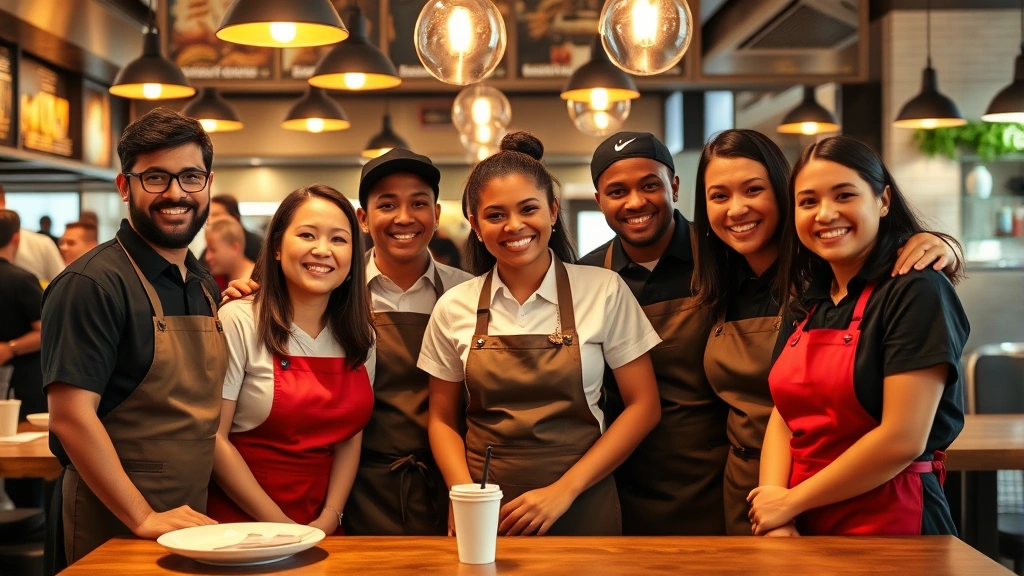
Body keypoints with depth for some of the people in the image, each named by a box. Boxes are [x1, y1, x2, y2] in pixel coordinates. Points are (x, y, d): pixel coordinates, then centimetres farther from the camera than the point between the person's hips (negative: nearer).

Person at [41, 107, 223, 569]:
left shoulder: (204, 285, 9)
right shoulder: (93, 284, -15)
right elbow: (71, 417, -20)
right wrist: (144, 520, -19)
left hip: (192, 524, 7)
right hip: (112, 530, -7)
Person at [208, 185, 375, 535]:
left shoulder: (360, 335, 6)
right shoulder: (238, 321, -9)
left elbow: (350, 437, 9)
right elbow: (215, 438, -9)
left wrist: (329, 520, -4)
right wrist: (282, 527, -10)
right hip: (242, 524, -3)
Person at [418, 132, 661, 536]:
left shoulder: (604, 291, -6)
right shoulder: (454, 308, -1)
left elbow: (643, 406, -4)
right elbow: (443, 420, 6)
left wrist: (564, 491, -12)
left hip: (581, 508, -1)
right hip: (484, 515, 1)